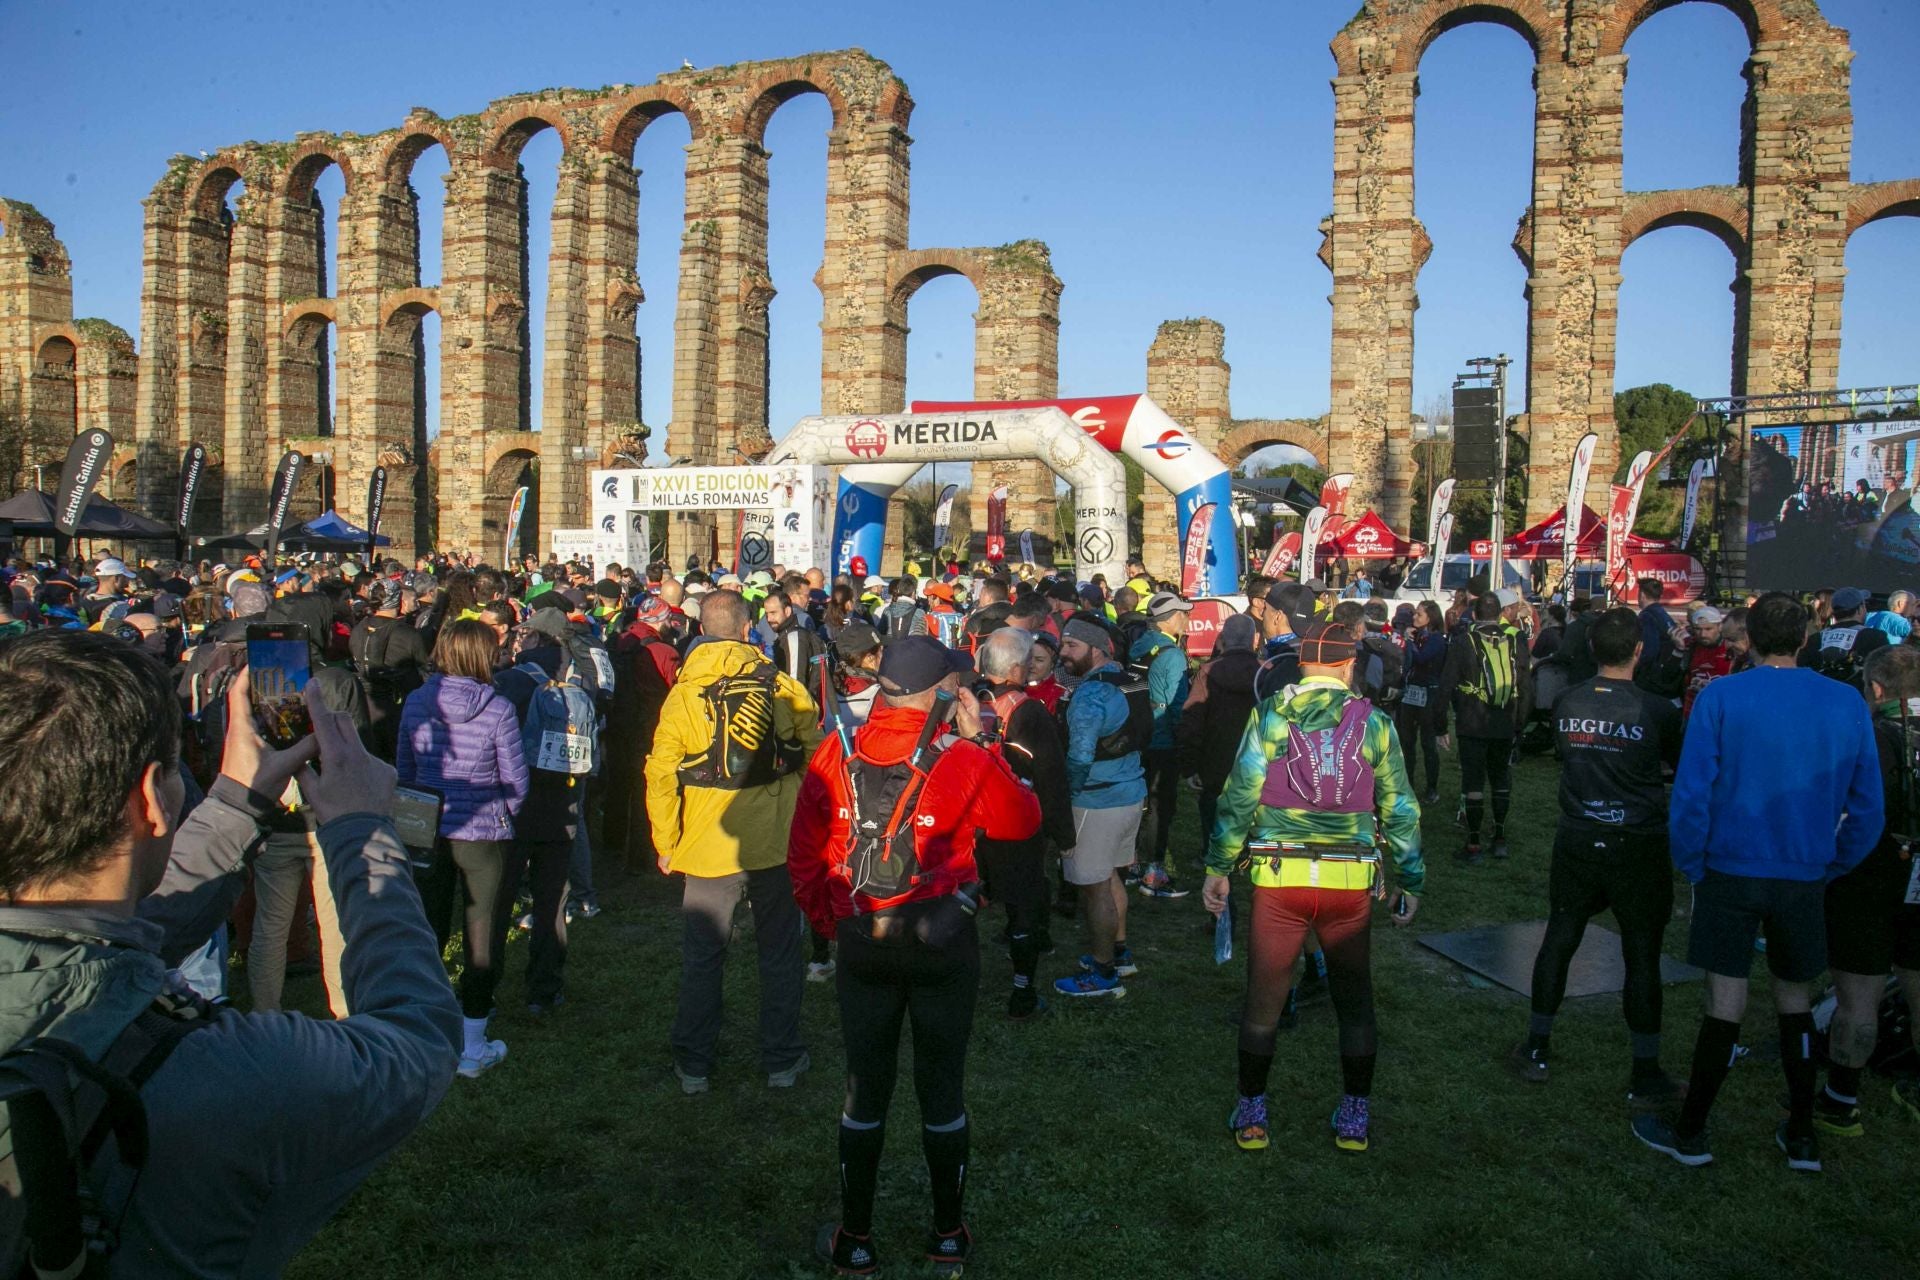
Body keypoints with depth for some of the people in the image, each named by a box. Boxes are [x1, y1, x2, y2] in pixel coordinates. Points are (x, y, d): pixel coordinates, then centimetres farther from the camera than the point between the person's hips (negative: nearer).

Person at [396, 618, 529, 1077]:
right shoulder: (497, 709, -15)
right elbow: (516, 782, -10)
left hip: (427, 830, 4)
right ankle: (472, 1048, 16)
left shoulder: (416, 702, -3)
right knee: (483, 938, 9)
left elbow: (403, 768, 7)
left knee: (426, 932, 19)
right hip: (484, 834, -4)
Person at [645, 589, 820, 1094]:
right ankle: (782, 1060, 23)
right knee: (779, 952, 15)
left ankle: (693, 1065, 22)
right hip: (776, 843, 1)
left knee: (701, 957, 13)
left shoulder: (682, 693, -6)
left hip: (707, 845, 0)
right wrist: (802, 808, 15)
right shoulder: (782, 685, -5)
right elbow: (817, 748, -1)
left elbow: (661, 773, -9)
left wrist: (666, 843, 1)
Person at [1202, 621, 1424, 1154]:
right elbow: (1399, 809, 5)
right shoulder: (1374, 722, 2)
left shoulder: (1269, 715, -1)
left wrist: (1218, 867, 5)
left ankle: (1251, 1113, 22)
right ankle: (1355, 1118, 26)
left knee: (1264, 999, 12)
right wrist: (1411, 881, 14)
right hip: (1351, 881, 1)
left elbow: (1239, 795, -3)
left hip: (1279, 879, -1)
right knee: (1354, 1000, 17)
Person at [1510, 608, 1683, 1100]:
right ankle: (1645, 1073, 16)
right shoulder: (1656, 710, -14)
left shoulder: (1566, 703, -4)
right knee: (1642, 955, 7)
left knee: (1559, 939, 14)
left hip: (1577, 840, 3)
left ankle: (1536, 1048, 24)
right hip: (1638, 847, -3)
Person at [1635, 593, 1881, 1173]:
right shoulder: (1848, 704, -2)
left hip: (1731, 871, -3)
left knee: (1726, 1003, 3)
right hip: (1805, 879, 3)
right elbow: (1868, 806, 1)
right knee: (1793, 998, 18)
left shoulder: (1720, 697, -11)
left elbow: (1690, 794, -13)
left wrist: (1692, 865, 0)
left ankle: (1689, 1134, 14)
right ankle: (1802, 1137, 26)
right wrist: (1833, 867, 12)